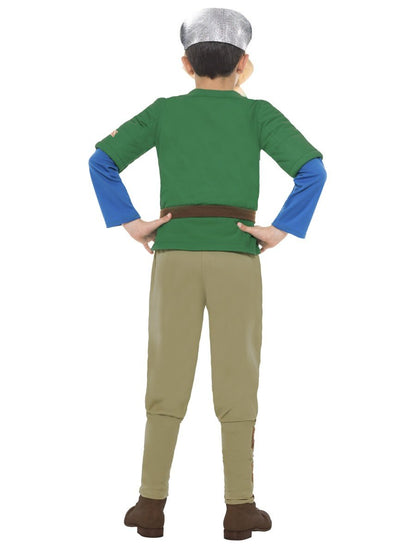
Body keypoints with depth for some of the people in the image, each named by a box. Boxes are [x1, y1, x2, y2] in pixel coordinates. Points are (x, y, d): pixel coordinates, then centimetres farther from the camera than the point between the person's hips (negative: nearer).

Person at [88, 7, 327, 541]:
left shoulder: (164, 111, 8)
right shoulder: (257, 113, 3)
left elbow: (101, 161, -1)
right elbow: (312, 169, -10)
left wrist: (132, 224, 0)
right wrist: (281, 230, -6)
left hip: (175, 256, 1)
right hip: (236, 257, -1)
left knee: (167, 379, 6)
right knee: (237, 381, 3)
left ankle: (152, 504, 5)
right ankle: (239, 509, 4)